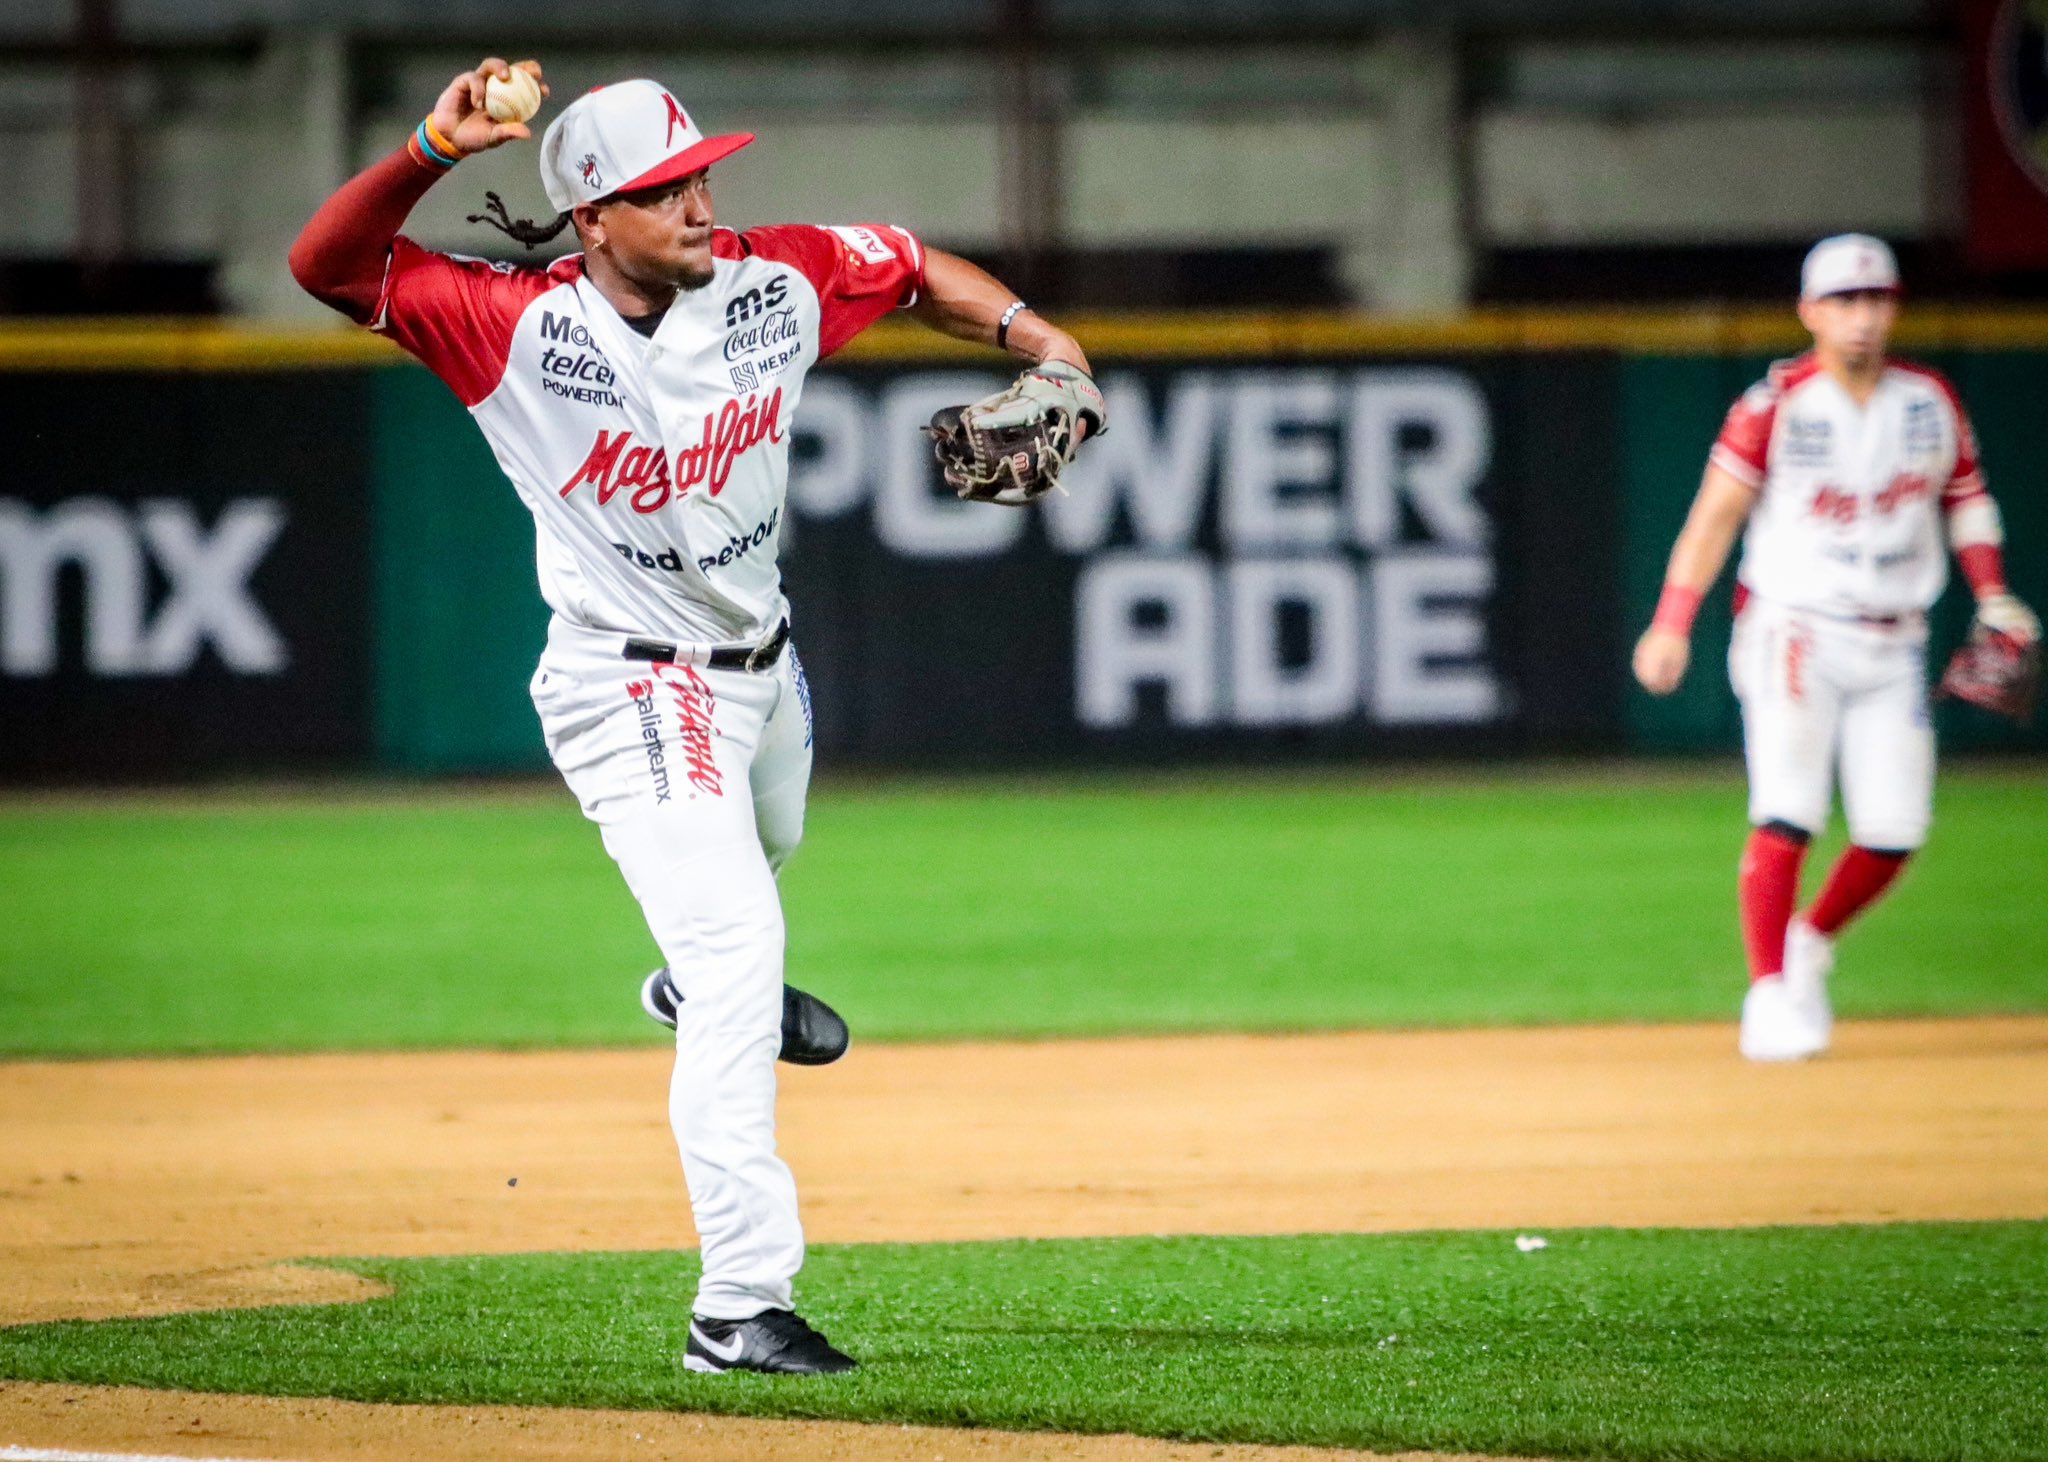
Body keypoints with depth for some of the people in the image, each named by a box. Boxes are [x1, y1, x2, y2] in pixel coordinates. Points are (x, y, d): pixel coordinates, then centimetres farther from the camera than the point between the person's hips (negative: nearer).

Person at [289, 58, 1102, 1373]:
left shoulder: (777, 284, -8)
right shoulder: (520, 325, -21)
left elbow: (913, 267, 9)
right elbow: (327, 264, -26)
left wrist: (1034, 339, -6)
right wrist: (433, 152, -39)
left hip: (760, 666, 7)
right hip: (635, 693, -7)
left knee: (760, 857, 35)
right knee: (735, 953, -19)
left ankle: (704, 981, 72)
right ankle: (741, 1306, -21)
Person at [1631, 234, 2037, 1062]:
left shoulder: (1931, 402, 6)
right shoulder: (1776, 406, -8)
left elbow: (1966, 496, 17)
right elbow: (1716, 513, -9)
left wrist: (1992, 596, 4)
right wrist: (1672, 626, -18)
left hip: (1893, 648, 4)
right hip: (1794, 631, -4)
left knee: (1895, 830, -2)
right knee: (1787, 815, -16)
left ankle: (1809, 945, 23)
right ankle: (1769, 991, -10)